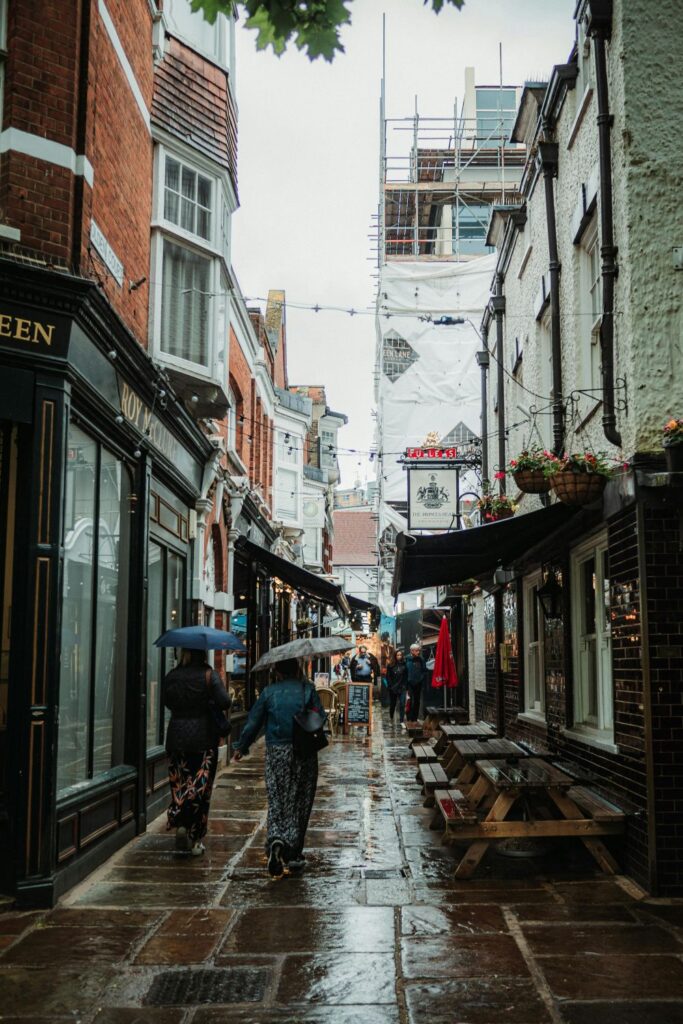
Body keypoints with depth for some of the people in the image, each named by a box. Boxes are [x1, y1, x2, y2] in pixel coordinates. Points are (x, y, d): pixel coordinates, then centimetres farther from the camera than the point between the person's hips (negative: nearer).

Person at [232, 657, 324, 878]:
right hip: (304, 754, 0)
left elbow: (253, 722, 6)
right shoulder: (307, 689, 1)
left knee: (277, 802, 4)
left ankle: (276, 840, -22)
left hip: (276, 753, 0)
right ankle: (293, 853, 13)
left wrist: (241, 747, 17)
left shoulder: (269, 692, 3)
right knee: (299, 802, 9)